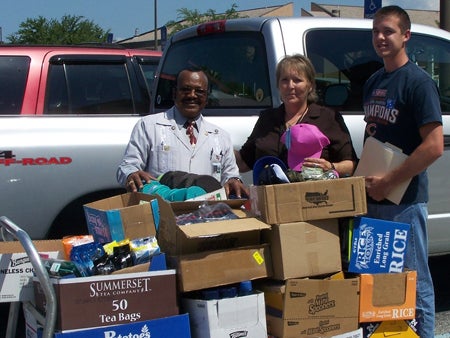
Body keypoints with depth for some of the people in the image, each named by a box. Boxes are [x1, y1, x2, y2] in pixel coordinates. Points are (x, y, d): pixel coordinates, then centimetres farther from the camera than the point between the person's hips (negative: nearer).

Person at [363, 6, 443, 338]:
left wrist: (387, 182, -17)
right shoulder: (373, 82, 13)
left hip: (404, 199, -8)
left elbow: (434, 147, -18)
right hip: (372, 198, 8)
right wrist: (366, 179, 8)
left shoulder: (418, 82, -11)